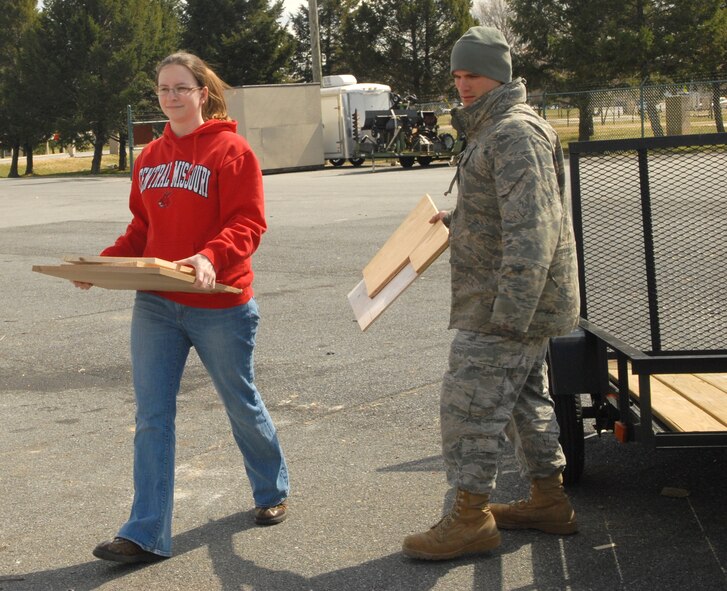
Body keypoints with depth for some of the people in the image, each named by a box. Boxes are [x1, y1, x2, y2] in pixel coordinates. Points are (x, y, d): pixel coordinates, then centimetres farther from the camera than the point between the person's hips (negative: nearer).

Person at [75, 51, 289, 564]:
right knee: (152, 415, 0)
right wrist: (107, 263, 1)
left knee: (241, 403, 13)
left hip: (219, 305, -5)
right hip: (155, 305, 5)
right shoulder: (150, 157, 10)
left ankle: (272, 491, 38)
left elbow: (248, 223, -17)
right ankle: (147, 534, 3)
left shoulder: (231, 150, -10)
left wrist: (212, 257, -34)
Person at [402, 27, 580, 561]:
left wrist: (509, 311, -29)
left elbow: (532, 231, -26)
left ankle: (471, 519, 0)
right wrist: (457, 221, 29)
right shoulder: (495, 130, 17)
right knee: (527, 397, 18)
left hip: (504, 303, -11)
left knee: (468, 403, -7)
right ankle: (549, 501, 28)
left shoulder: (515, 133, -18)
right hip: (525, 302, 11)